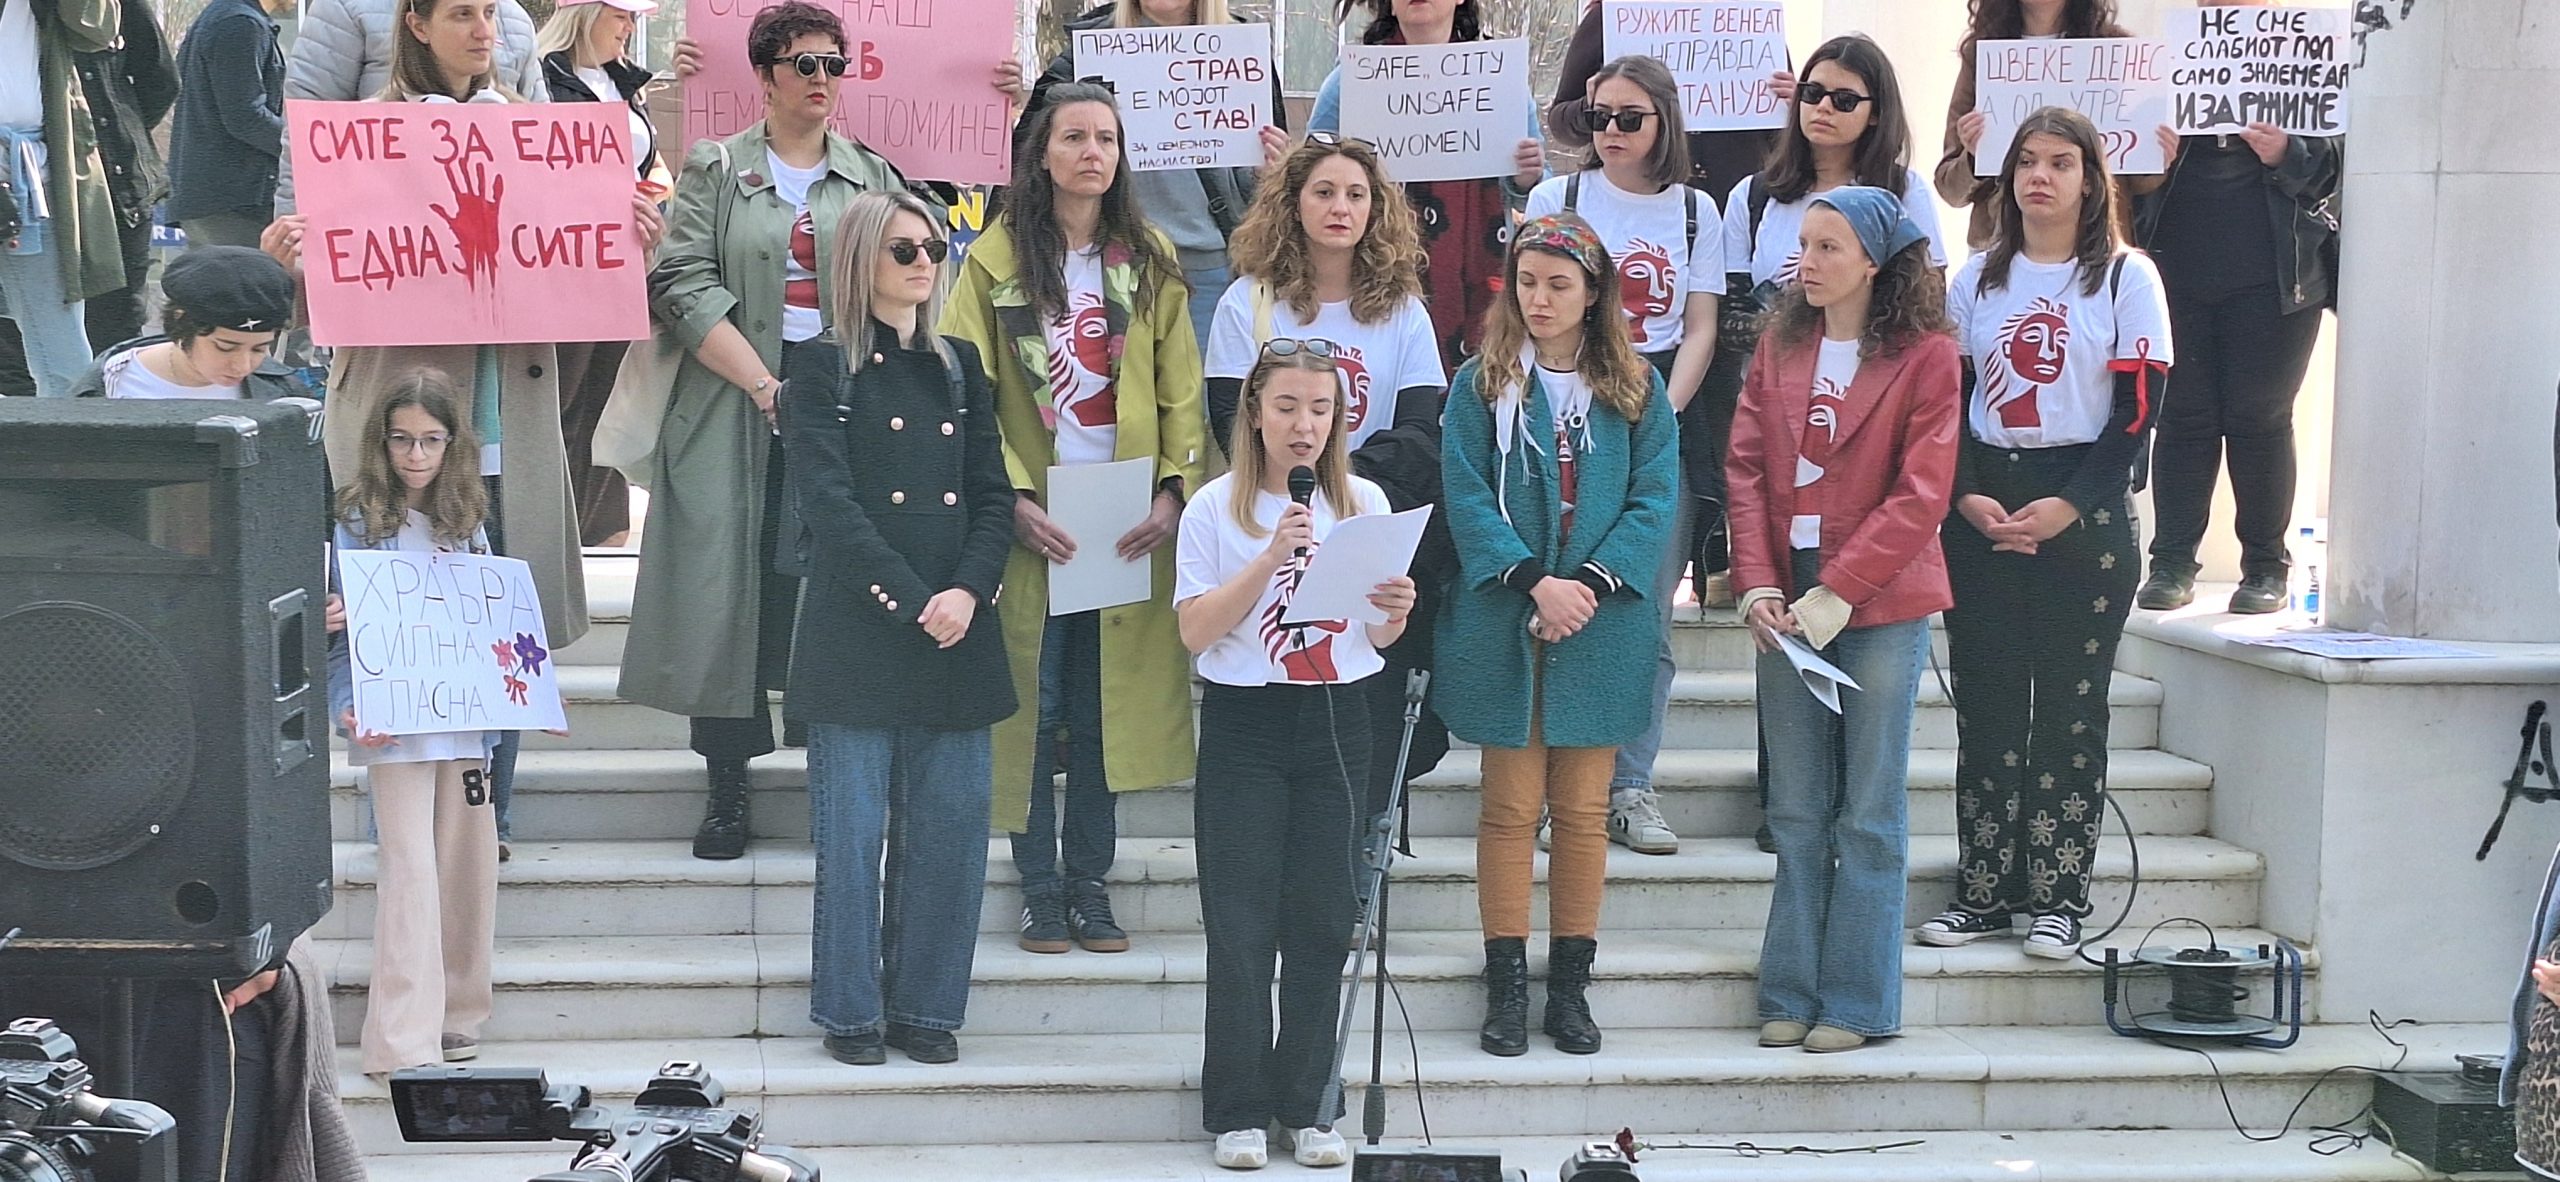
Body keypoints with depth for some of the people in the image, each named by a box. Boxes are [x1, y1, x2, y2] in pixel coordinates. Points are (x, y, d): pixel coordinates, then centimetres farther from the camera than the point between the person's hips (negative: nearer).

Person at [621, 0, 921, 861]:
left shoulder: (874, 177, 14)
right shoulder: (716, 171, 8)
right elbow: (685, 286, -4)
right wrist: (765, 386, -14)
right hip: (738, 404, -1)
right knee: (730, 587, -3)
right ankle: (728, 783, 5)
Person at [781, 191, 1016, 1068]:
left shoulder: (959, 366, 15)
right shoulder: (822, 368, 1)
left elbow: (993, 494, 11)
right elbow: (827, 501, -8)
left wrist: (968, 590, -7)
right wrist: (910, 601, -15)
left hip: (959, 629, 4)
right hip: (858, 628, -4)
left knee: (950, 822, 3)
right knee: (854, 826, -1)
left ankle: (926, 1007, 13)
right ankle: (851, 1011, 9)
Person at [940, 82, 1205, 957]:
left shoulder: (1151, 261, 7)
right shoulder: (996, 259, -1)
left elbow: (1182, 391, 4)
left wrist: (1175, 489, -9)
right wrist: (1012, 498, -14)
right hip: (1032, 522, -2)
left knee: (1107, 703, 5)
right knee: (1034, 704, 1)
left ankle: (1090, 880, 16)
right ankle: (1039, 885, 11)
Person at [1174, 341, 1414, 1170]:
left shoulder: (1364, 504, 7)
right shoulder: (1217, 509, 0)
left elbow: (1375, 637, 10)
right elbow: (1195, 632, -8)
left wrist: (1394, 615, -13)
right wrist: (1271, 559, -18)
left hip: (1335, 727, 2)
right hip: (1243, 728, -2)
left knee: (1321, 921, 4)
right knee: (1242, 925, -1)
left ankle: (1308, 1107, 13)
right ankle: (1237, 1111, 7)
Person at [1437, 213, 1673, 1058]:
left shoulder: (1636, 390, 5)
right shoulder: (1481, 386, 3)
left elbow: (1655, 498, -2)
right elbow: (1466, 497, -5)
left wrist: (1592, 586, -15)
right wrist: (1532, 582, -17)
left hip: (1601, 629, 1)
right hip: (1503, 623, -1)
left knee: (1583, 807, 6)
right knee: (1511, 806, 3)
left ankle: (1570, 982, 14)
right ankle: (1505, 982, 9)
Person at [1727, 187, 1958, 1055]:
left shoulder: (1925, 355, -5)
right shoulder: (1780, 346, 9)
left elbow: (1921, 494, -10)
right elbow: (1747, 469, 6)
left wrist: (1837, 592, -15)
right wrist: (1758, 584, -7)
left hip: (1880, 608, -4)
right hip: (1788, 606, 4)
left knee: (1869, 814, 2)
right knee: (1797, 814, 8)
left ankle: (1857, 1002, 8)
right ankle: (1791, 996, 14)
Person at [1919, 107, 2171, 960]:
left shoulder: (2126, 277, 1)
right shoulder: (1978, 278, 11)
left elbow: (2136, 410, -5)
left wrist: (2066, 507, -15)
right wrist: (1969, 496, -8)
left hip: (2084, 511, -3)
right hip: (1982, 509, 3)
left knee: (2069, 705, 0)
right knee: (1986, 701, 3)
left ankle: (2059, 899, 5)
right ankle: (1984, 890, 9)